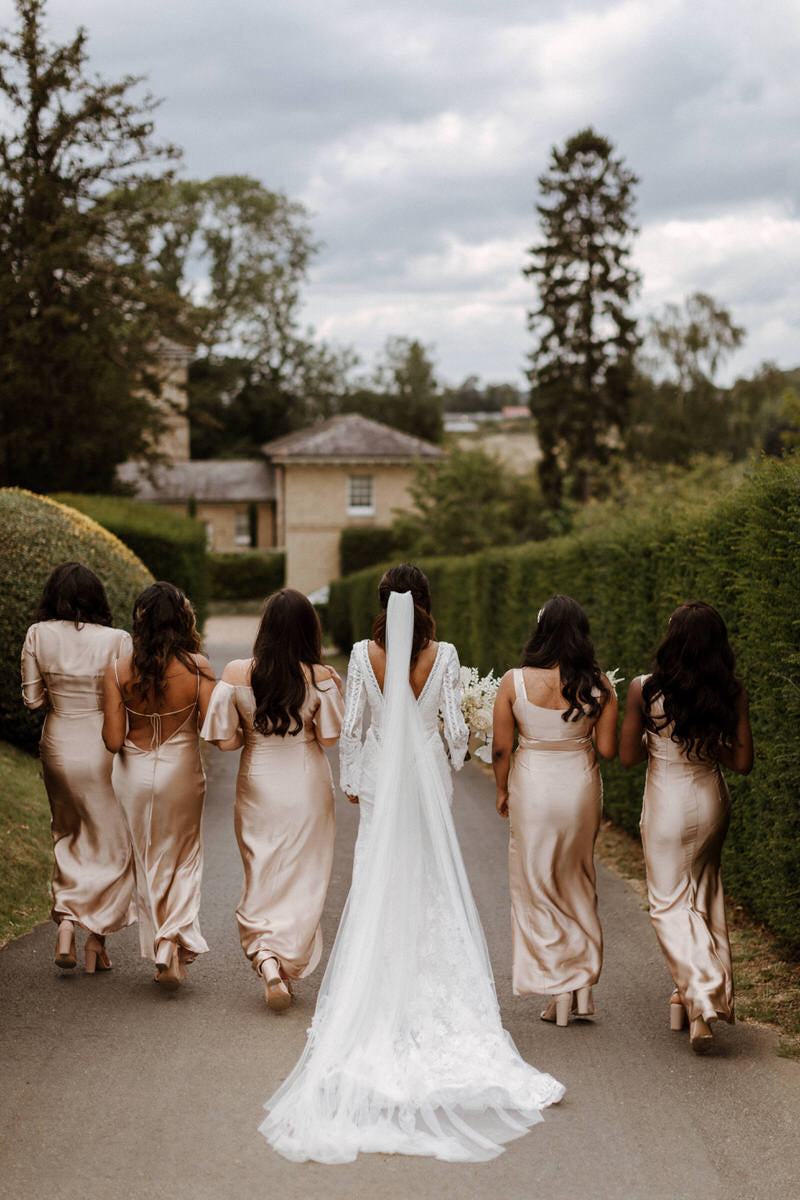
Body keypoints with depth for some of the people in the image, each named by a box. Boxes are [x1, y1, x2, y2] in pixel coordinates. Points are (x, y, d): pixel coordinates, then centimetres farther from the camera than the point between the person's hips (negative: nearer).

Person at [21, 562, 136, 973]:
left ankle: (66, 918, 6)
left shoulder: (39, 635, -7)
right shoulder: (115, 640, -14)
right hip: (104, 749, -3)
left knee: (68, 835, 21)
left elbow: (32, 697, -1)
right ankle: (97, 938, 12)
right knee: (112, 842, 11)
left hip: (58, 746, 3)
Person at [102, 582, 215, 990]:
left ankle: (160, 946, 22)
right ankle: (175, 941, -1)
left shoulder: (119, 671, -11)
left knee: (148, 863, 18)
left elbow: (113, 740, -11)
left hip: (134, 773, 1)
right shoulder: (197, 666, -14)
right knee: (184, 859, 16)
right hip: (182, 772, -1)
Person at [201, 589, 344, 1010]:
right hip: (307, 788, -1)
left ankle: (264, 955, -7)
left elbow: (225, 740, -7)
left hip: (258, 786, 1)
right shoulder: (320, 677, -13)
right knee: (303, 880, 11)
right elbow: (329, 737, -10)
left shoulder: (236, 674, -9)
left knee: (262, 879, 13)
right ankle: (287, 965, 9)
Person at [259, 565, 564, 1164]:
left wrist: (352, 781, 10)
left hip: (380, 778, 0)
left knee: (377, 891, 8)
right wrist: (458, 758, 18)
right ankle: (431, 997, 13)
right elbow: (455, 726, -5)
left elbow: (350, 727, -5)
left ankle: (377, 1001, 11)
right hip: (429, 776, 0)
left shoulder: (365, 653, -7)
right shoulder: (443, 654, -8)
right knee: (433, 891, 10)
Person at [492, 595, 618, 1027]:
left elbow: (500, 748, -8)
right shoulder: (598, 685, -8)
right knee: (578, 885, 20)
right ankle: (585, 983, 22)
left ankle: (559, 989, 12)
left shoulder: (513, 682, -12)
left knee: (536, 887, 11)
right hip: (582, 786, 2)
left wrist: (502, 790, 9)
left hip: (532, 786, -2)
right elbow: (607, 749, -6)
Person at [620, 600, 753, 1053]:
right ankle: (694, 992, 29)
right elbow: (743, 762, -7)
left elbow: (628, 756, -9)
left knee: (670, 905, 6)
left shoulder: (645, 689, -16)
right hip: (712, 800, 4)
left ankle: (701, 997, -10)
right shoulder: (732, 692, -10)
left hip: (667, 803, -3)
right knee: (704, 896, 20)